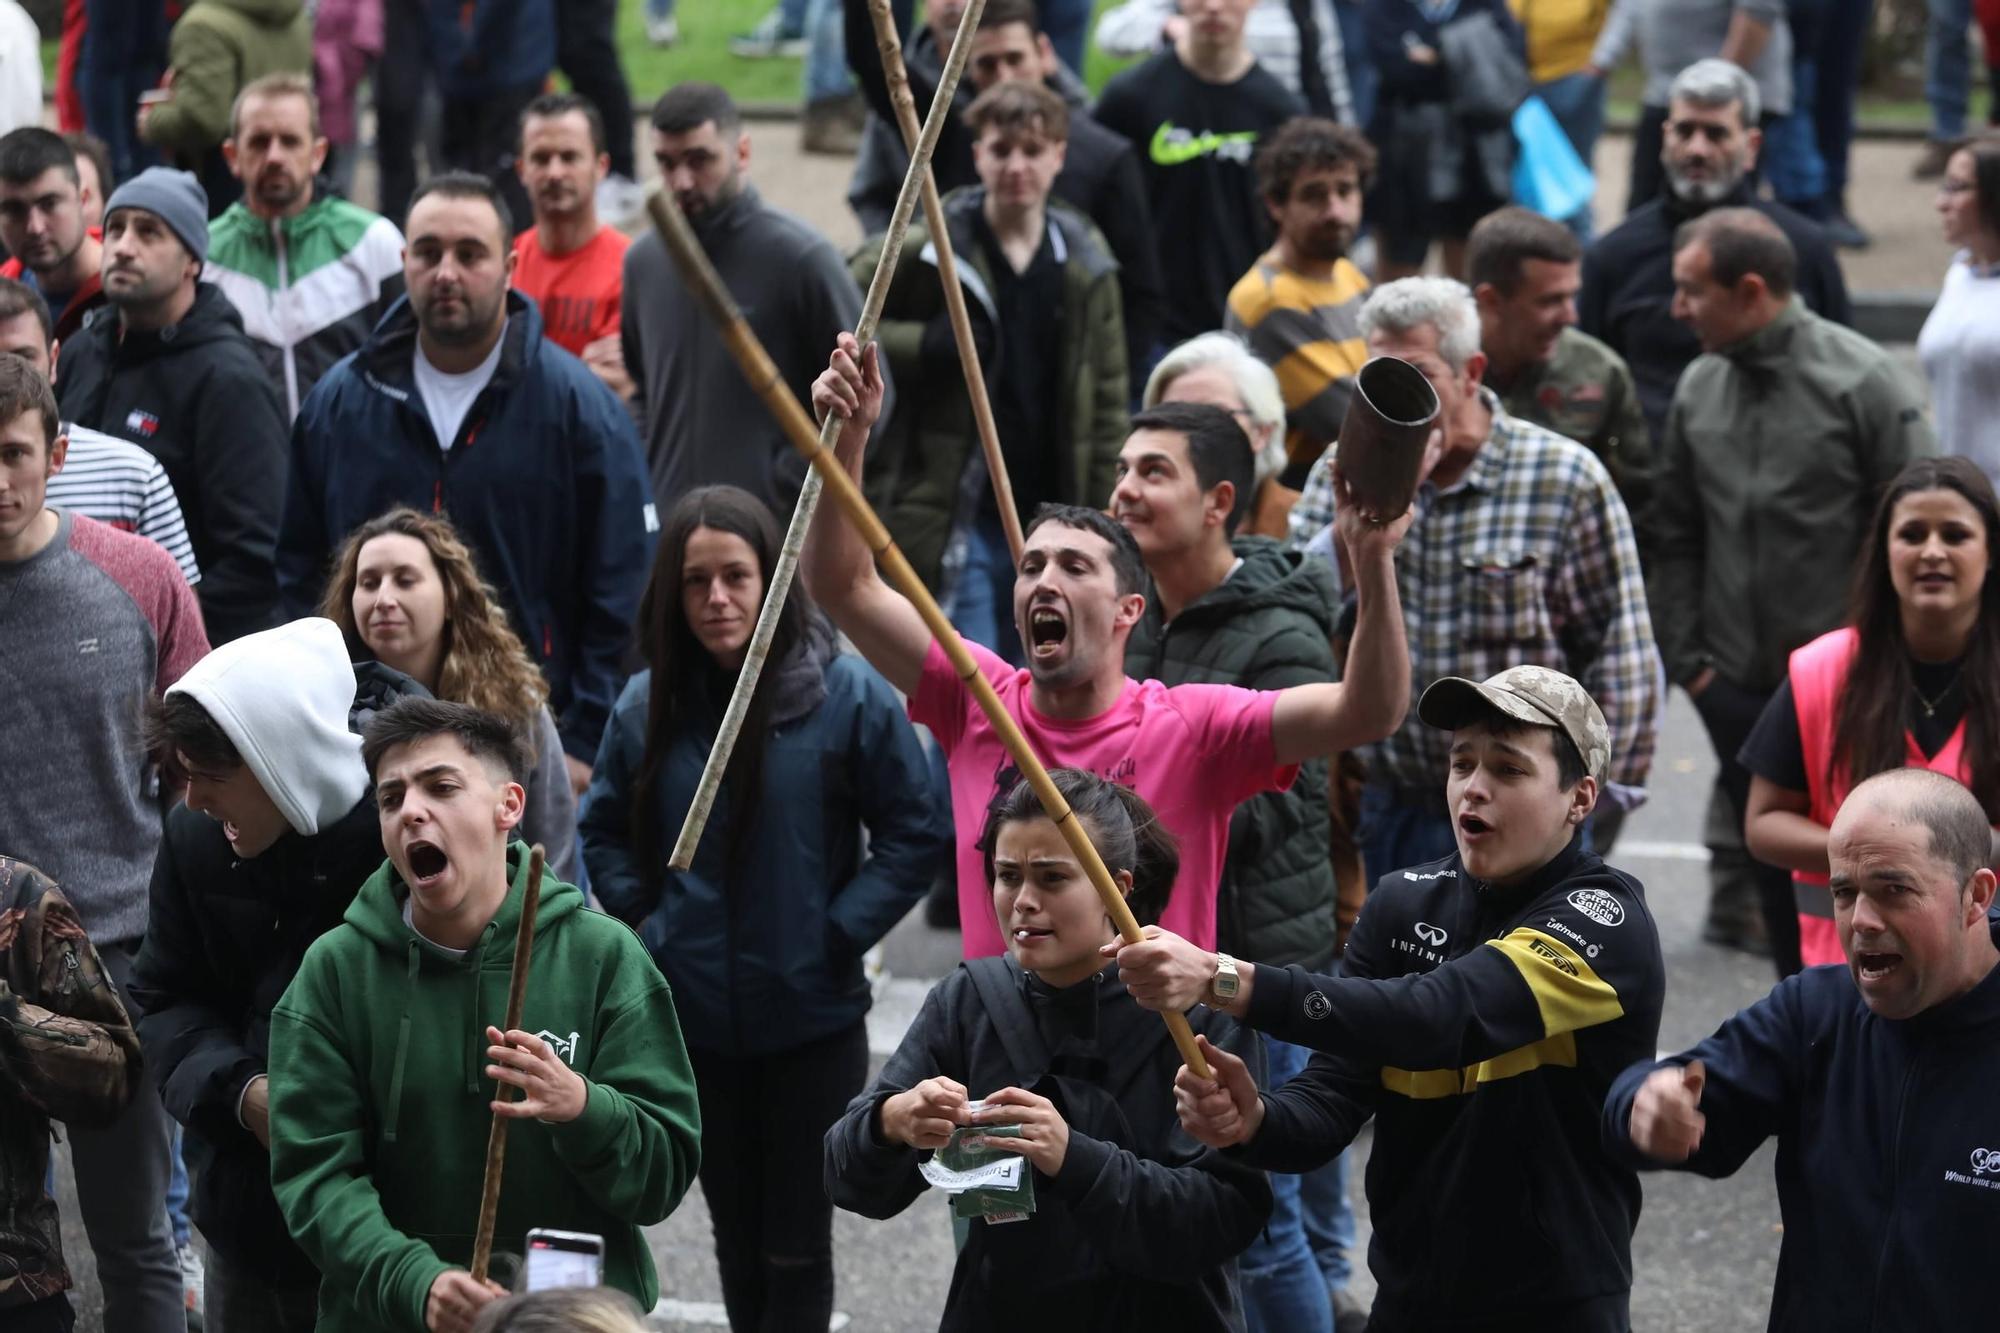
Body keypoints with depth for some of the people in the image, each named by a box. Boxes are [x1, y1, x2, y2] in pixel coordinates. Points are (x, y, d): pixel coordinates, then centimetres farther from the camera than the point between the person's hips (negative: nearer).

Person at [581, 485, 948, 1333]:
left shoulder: (846, 695, -13)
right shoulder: (648, 704, -1)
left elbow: (918, 834, -7)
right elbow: (605, 830, 15)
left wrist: (837, 935, -12)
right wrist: (645, 926, 2)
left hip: (813, 1019, -3)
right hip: (696, 1023, 3)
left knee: (795, 1246, 5)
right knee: (736, 1234, 17)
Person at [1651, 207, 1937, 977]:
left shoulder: (1860, 379, -10)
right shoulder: (1699, 388, 5)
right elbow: (1675, 537, 10)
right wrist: (1685, 657, 4)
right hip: (1738, 690, 5)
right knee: (1776, 879, 12)